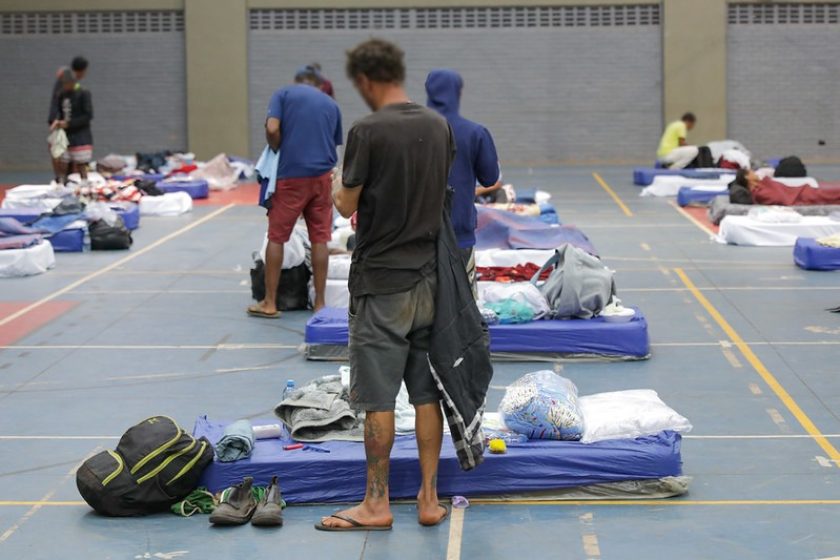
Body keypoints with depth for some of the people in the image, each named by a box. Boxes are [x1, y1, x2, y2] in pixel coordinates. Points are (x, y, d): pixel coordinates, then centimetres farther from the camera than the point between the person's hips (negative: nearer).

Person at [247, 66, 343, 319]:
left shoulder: (284, 94, 5)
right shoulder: (331, 104, 15)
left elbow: (272, 129, -10)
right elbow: (334, 144, 15)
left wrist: (279, 153, 6)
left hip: (290, 175, -3)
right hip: (322, 176, 3)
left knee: (276, 237, 6)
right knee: (320, 239, 7)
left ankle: (270, 302, 8)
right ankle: (319, 302, 9)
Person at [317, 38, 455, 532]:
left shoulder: (368, 132, -15)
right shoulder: (440, 127, 4)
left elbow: (348, 205, -8)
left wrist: (338, 194, 13)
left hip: (380, 281, -6)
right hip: (428, 276, 6)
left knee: (378, 398, 1)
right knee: (427, 392, 9)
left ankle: (377, 504, 7)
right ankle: (430, 498, 13)